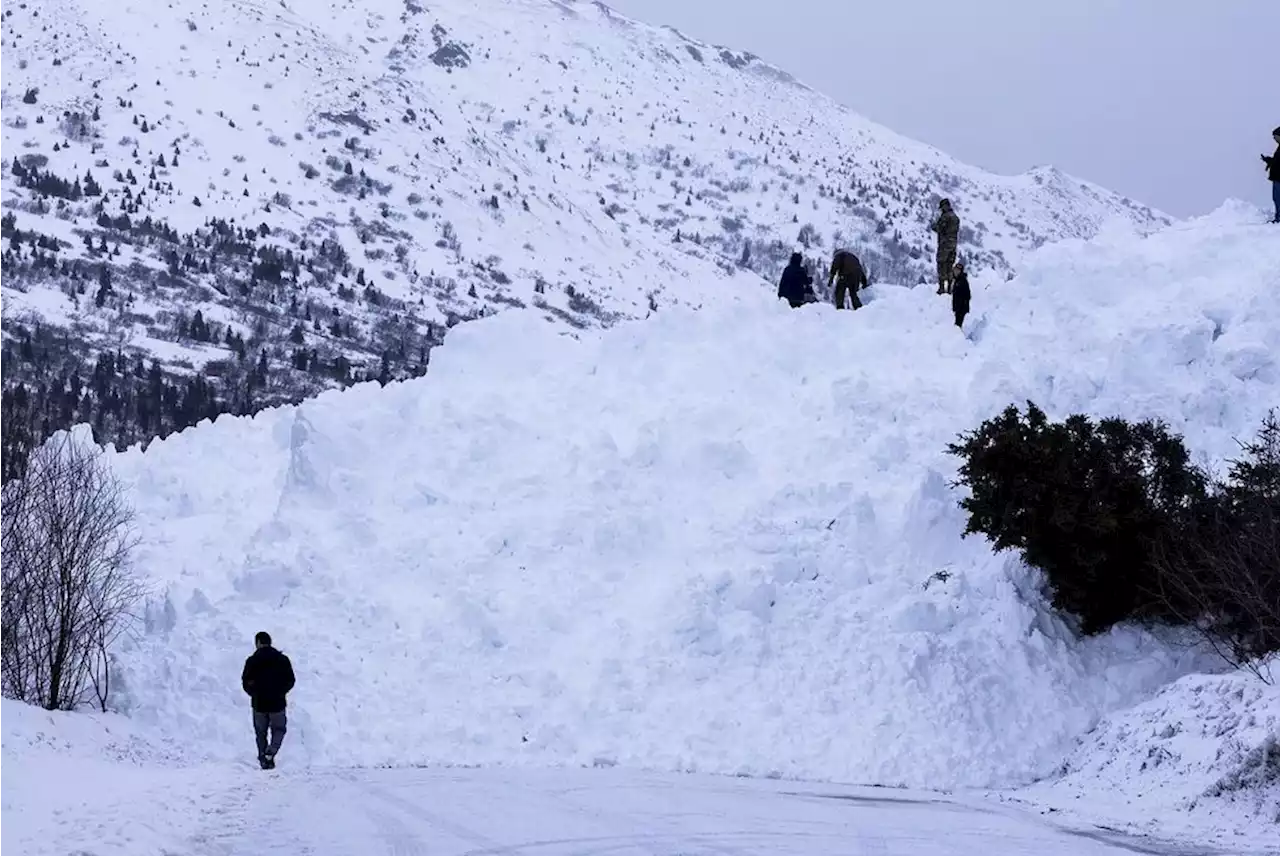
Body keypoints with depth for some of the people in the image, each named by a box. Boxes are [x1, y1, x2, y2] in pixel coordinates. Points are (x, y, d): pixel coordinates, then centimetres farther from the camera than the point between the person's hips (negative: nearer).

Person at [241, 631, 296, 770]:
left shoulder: (252, 661, -5)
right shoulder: (282, 659, -1)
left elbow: (246, 683, -6)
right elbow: (290, 681, 1)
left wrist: (255, 693, 11)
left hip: (259, 703, 0)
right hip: (278, 703, 0)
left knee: (261, 732, 14)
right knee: (278, 729, 14)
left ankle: (263, 759, 10)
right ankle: (271, 752, -10)